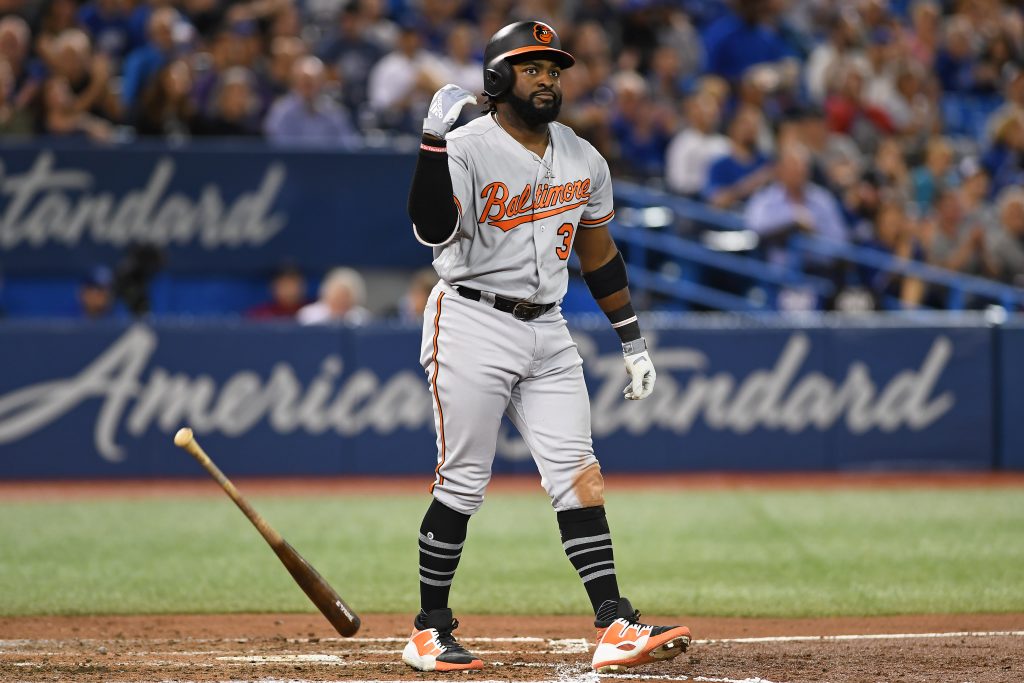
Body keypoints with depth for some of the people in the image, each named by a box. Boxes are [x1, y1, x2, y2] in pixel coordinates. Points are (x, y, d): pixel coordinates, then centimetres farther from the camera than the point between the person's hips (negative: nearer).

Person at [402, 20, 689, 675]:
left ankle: (616, 628, -8)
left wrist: (633, 340, 18)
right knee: (461, 486, -3)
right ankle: (429, 632, 9)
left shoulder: (583, 159, 10)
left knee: (579, 475, -4)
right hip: (472, 328, -5)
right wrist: (434, 140, -32)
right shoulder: (465, 148, -9)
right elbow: (433, 229, -25)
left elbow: (599, 253, 20)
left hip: (548, 333, 5)